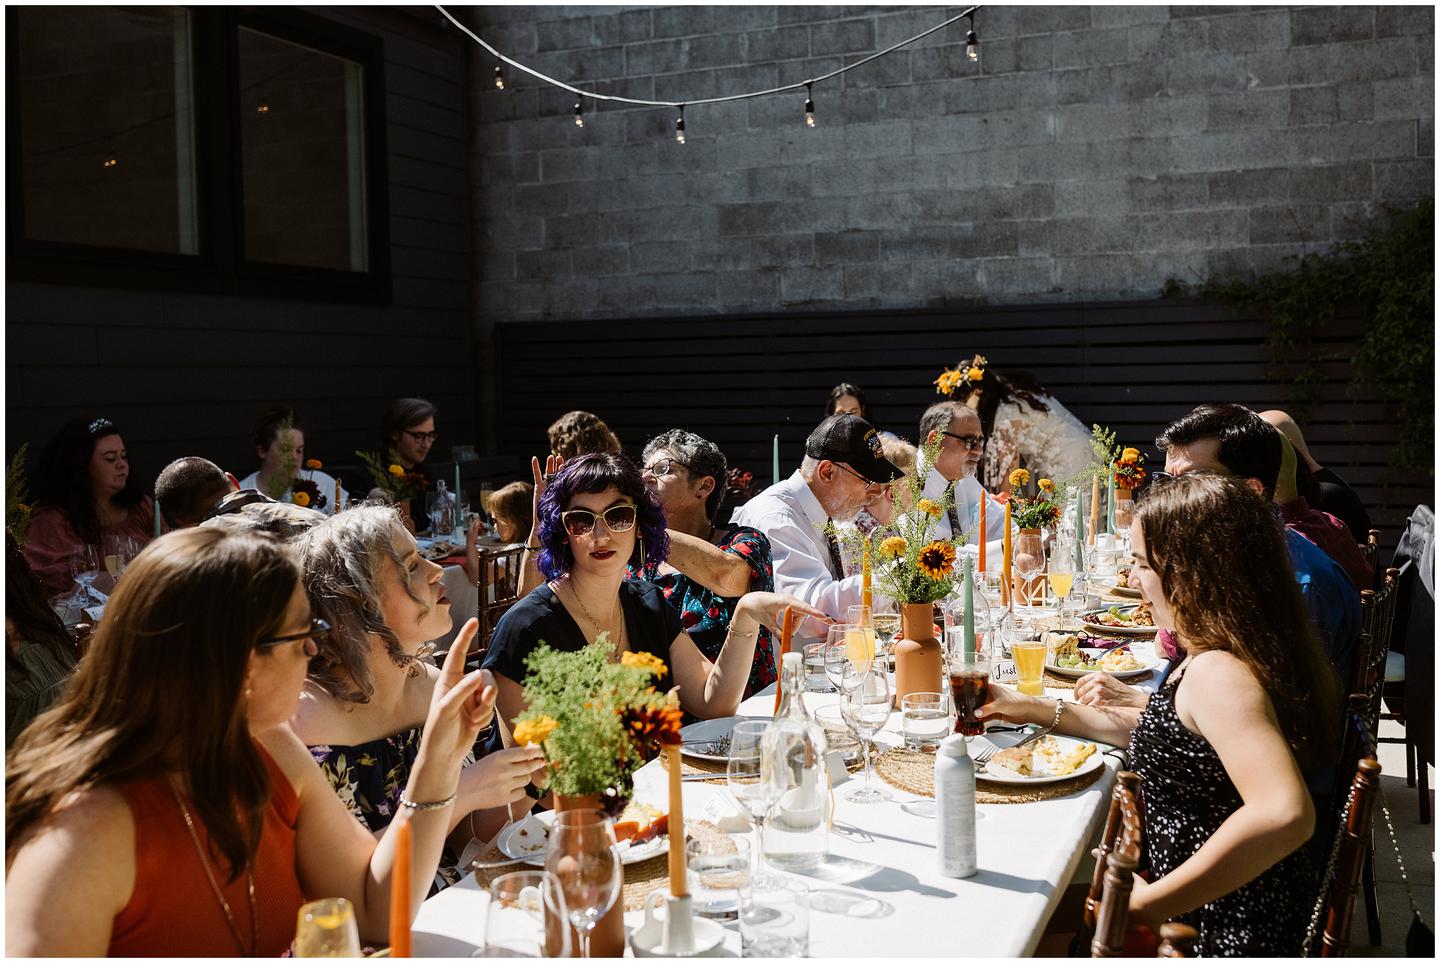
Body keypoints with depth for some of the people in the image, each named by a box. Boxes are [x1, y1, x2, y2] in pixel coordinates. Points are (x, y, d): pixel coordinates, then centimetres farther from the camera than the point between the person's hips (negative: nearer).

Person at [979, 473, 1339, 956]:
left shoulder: (1217, 673, -28)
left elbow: (1284, 816, -41)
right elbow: (1167, 738, 18)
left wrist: (1147, 904, -33)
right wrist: (1037, 709, 16)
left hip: (1225, 930, -9)